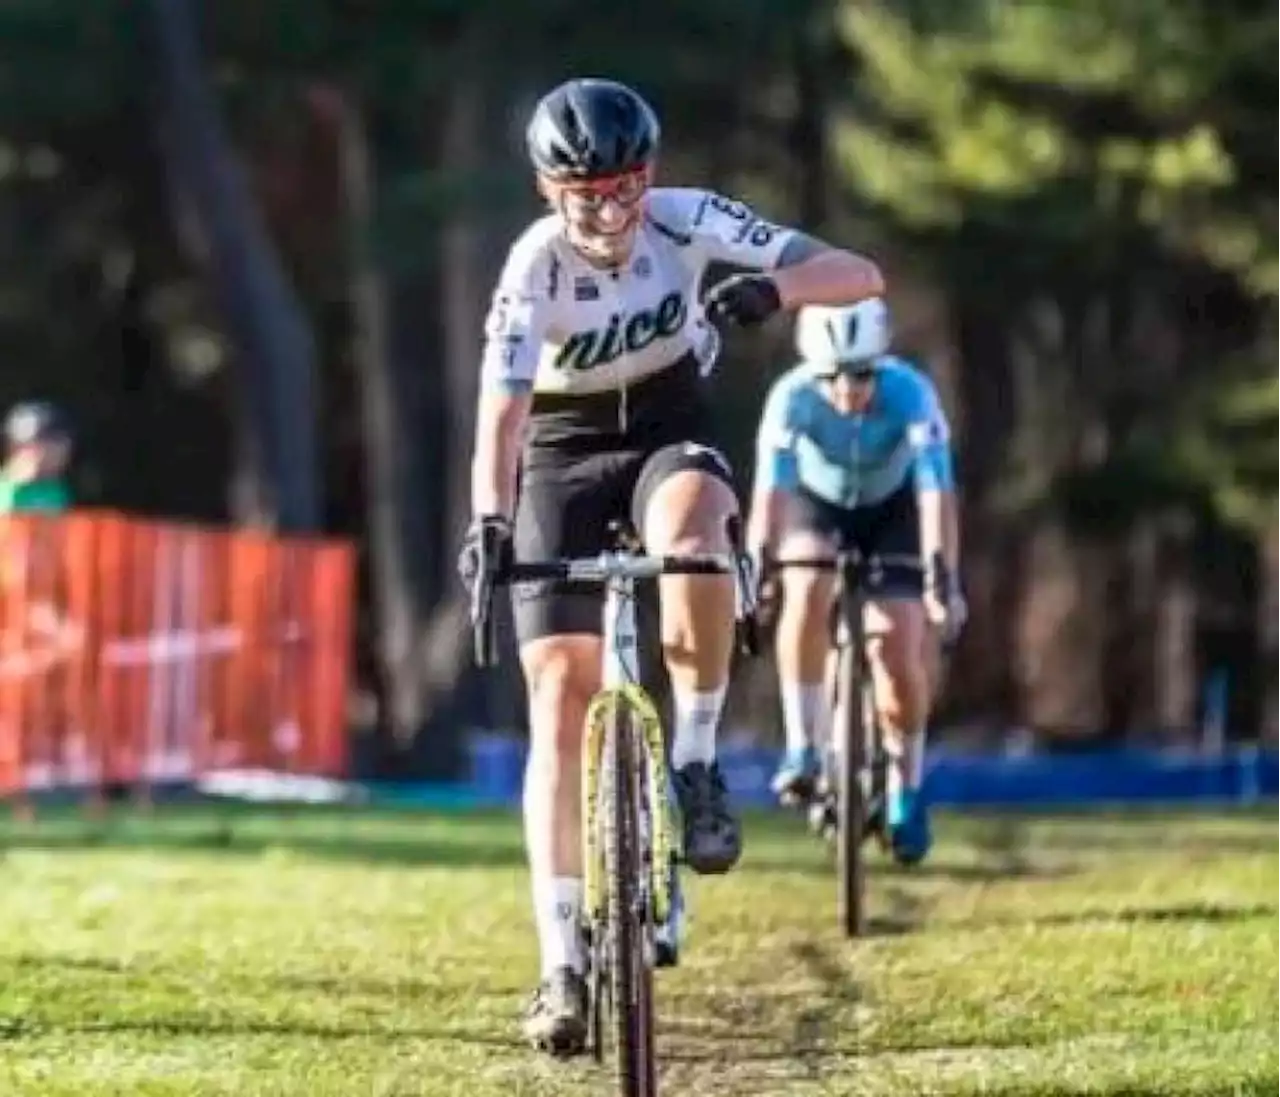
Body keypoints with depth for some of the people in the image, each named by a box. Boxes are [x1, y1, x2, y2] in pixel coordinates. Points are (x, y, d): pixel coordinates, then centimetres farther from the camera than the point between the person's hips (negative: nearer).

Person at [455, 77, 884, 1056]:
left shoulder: (688, 221, -20)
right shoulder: (535, 265, -24)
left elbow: (860, 276, -23)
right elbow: (502, 410, -34)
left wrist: (773, 289, -44)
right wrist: (489, 518, -53)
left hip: (669, 432, 1)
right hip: (564, 455, 0)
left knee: (690, 531, -38)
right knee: (560, 696, -11)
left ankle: (695, 765, -20)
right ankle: (564, 965, -9)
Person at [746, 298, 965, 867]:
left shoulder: (911, 394, -34)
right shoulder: (792, 397, -33)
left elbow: (936, 493, -42)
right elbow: (770, 490, -42)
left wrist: (942, 579, -54)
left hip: (892, 509, 0)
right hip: (816, 504, 0)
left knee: (897, 649, -14)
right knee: (808, 592, -32)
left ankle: (906, 787, 10)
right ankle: (802, 749, -23)